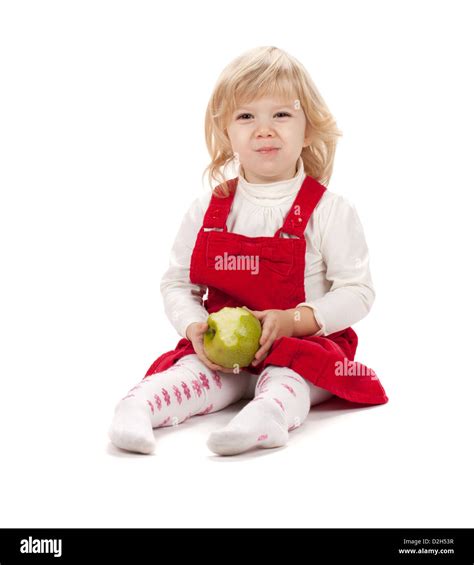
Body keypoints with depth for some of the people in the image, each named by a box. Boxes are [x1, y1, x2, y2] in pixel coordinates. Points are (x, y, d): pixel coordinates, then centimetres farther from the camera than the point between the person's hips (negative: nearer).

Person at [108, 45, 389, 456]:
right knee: (194, 371, -26)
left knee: (285, 378, -33)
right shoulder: (207, 211, 4)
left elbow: (357, 291, -9)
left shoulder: (329, 210, -6)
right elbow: (177, 283, 9)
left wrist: (293, 320, -23)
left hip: (303, 346, -2)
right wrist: (195, 327, -13)